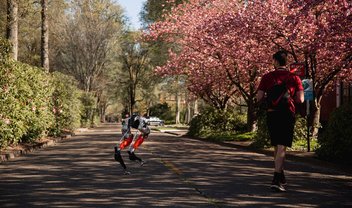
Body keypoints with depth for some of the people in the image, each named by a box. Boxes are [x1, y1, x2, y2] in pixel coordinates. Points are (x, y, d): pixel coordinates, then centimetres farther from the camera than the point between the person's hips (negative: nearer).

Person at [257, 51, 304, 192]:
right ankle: (276, 180, -19)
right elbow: (300, 99, -6)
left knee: (276, 147, 17)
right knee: (282, 147, -7)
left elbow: (259, 98, -3)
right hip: (287, 114, -2)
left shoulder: (267, 77, 0)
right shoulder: (294, 78, -1)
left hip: (272, 114, 2)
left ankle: (281, 177, 28)